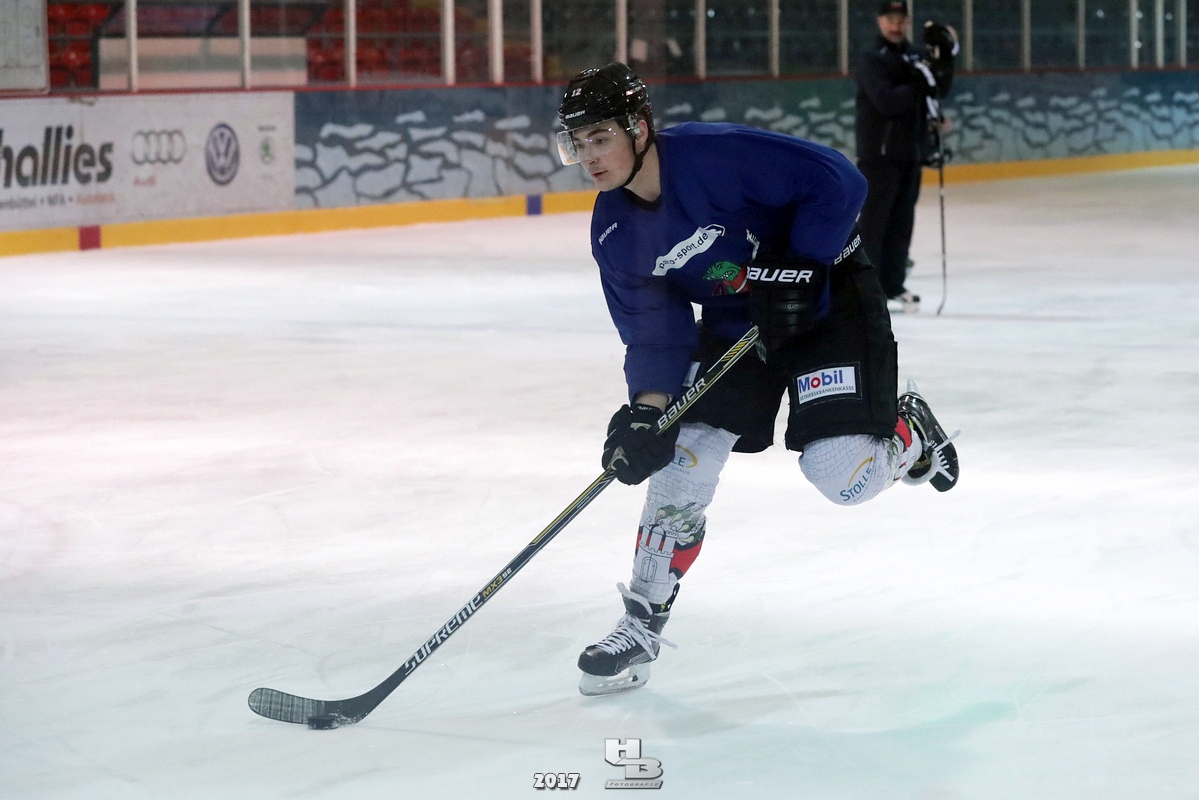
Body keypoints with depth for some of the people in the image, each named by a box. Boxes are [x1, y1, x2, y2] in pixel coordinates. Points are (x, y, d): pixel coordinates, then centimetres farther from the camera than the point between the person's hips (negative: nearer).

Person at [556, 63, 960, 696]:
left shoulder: (715, 155, -29)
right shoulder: (614, 233, -7)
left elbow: (836, 183, -28)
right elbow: (653, 329, -6)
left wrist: (799, 268, -26)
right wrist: (647, 410, -22)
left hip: (826, 297, -6)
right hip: (733, 322, 6)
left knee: (842, 475, -17)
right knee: (683, 458, -7)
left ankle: (908, 433, 19)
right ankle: (641, 626, 4)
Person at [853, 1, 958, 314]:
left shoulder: (915, 56, 14)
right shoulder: (871, 61, -8)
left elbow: (939, 90, 6)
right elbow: (886, 101, -22)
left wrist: (943, 59, -7)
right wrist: (920, 85, -25)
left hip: (911, 152, 7)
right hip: (879, 154, -7)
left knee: (902, 223, 8)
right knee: (875, 221, -7)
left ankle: (892, 285, 13)